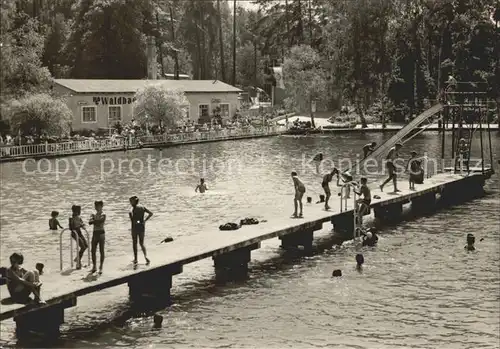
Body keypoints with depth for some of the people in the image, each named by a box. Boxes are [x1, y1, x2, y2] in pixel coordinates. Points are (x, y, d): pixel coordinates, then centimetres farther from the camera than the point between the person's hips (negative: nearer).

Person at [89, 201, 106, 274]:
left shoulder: (103, 215, -2)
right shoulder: (94, 215, 10)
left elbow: (100, 221, -20)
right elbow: (90, 222, -6)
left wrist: (94, 221, -9)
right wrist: (96, 221, -18)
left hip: (101, 233, -4)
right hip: (95, 234, 4)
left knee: (101, 251, -2)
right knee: (93, 251, 3)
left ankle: (101, 267, 2)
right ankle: (94, 267, 14)